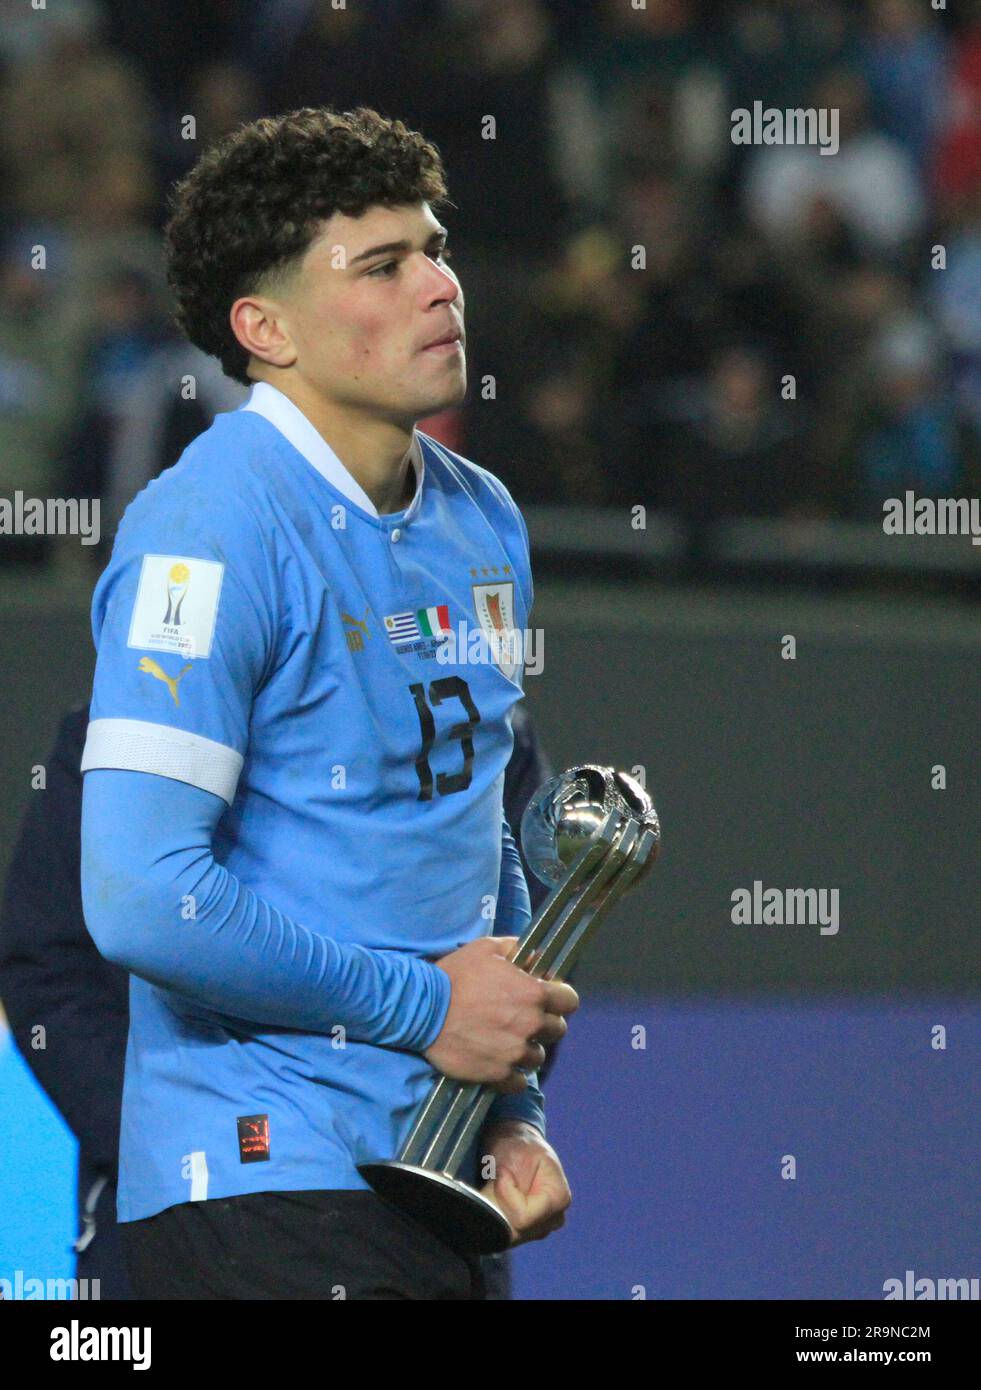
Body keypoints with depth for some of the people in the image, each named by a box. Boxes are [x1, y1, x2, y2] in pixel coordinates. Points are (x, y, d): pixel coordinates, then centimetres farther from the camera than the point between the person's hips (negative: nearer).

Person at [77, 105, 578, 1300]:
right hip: (261, 1195, -8)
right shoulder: (213, 530, -14)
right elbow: (143, 899, -21)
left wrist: (514, 1106, 11)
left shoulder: (484, 520, 11)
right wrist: (427, 1008, -13)